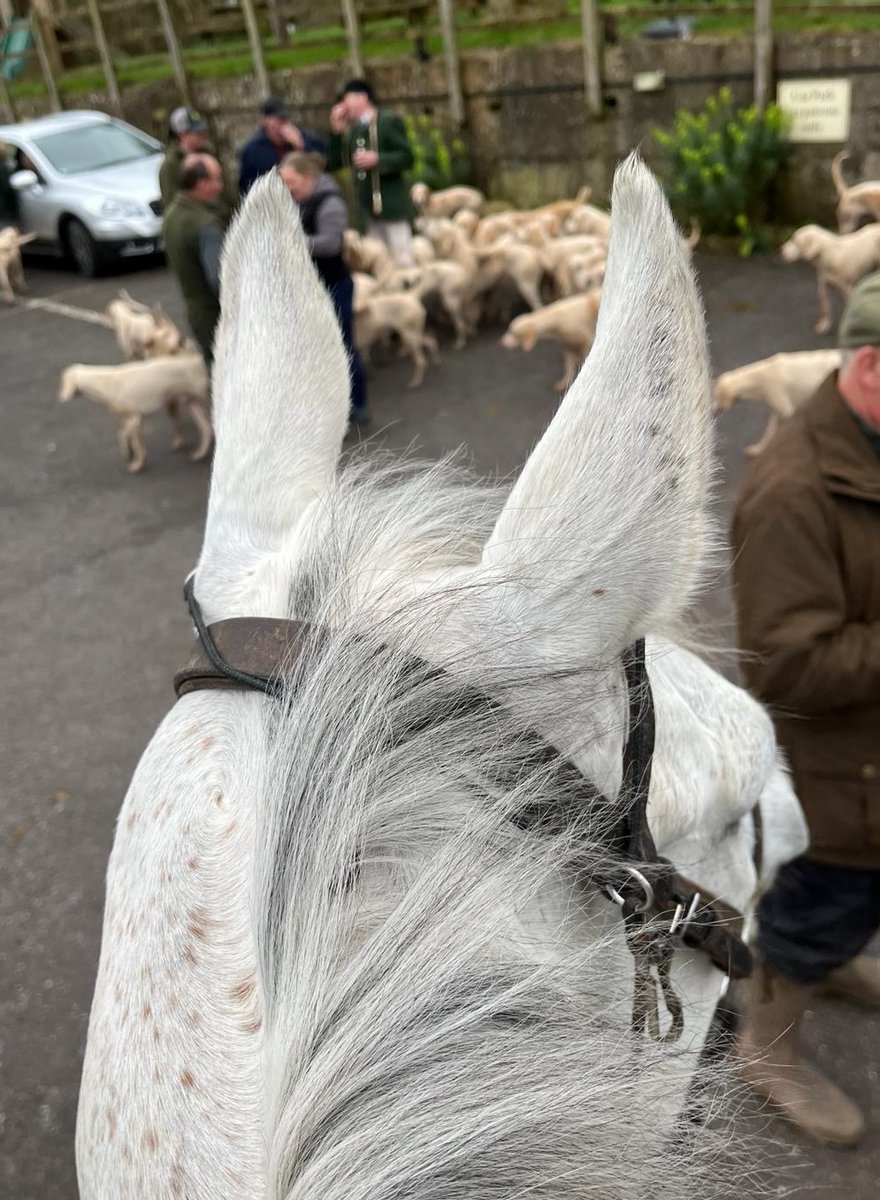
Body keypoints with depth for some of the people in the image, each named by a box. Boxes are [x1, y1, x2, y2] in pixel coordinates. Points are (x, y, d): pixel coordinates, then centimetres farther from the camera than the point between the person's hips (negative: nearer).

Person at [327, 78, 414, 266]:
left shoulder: (389, 121, -4)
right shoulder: (352, 129, 13)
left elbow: (406, 158, -9)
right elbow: (334, 163, 11)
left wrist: (377, 159, -20)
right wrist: (336, 131, 2)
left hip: (392, 205, -6)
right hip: (368, 208, 7)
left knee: (402, 260, -8)